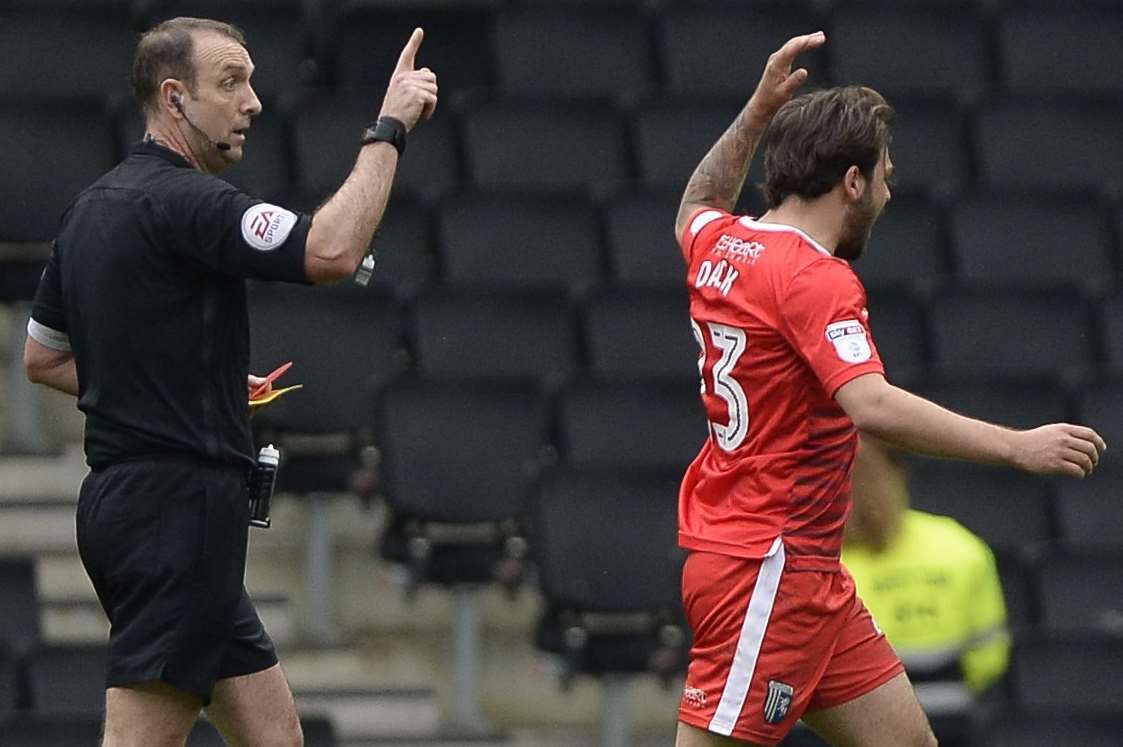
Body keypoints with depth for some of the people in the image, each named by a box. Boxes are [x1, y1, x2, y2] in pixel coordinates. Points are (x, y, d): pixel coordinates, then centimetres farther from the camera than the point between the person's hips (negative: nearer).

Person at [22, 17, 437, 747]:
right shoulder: (182, 201, -14)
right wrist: (388, 130, -18)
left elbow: (43, 357, 25)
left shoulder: (91, 209, 16)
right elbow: (331, 250, -28)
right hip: (177, 505, -10)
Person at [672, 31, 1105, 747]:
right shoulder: (814, 278, -18)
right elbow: (873, 405, -33)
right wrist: (1018, 447, -33)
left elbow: (696, 209, 37)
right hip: (767, 571, -10)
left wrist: (758, 113, 33)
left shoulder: (720, 243, 9)